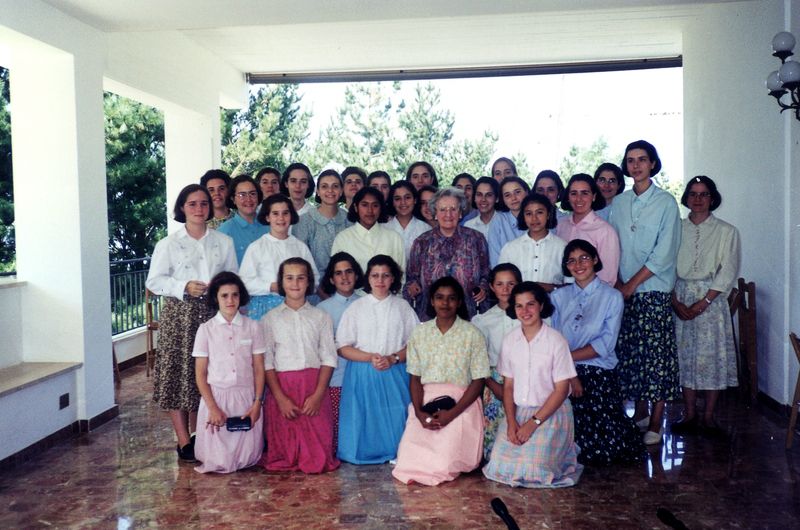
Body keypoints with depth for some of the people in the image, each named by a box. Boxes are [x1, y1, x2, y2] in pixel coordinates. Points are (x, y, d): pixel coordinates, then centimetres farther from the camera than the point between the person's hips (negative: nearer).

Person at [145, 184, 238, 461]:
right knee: (179, 376, -2)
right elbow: (154, 281, -1)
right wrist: (184, 287, -14)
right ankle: (184, 442, 7)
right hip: (180, 315, -2)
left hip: (213, 314, 3)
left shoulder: (223, 242, 9)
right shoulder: (169, 243, 1)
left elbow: (234, 277, 14)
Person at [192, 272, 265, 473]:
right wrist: (213, 408, -8)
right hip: (216, 396, 0)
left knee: (247, 458, -2)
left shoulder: (253, 327, 1)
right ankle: (219, 464, 31)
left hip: (246, 398, 1)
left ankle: (243, 461, 31)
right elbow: (200, 374, -1)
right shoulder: (206, 329, -1)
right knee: (218, 461, -1)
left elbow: (259, 368, 4)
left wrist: (257, 403, -4)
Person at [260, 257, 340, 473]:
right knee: (282, 450, 1)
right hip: (281, 386, 0)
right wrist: (281, 398, -11)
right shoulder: (270, 319, 8)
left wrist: (318, 394, -10)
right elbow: (266, 361, 1)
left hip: (315, 385, 1)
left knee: (318, 456, -1)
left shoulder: (321, 317, 10)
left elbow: (328, 358, 4)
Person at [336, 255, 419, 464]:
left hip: (395, 374, 0)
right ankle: (364, 454, 19)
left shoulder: (402, 307, 7)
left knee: (394, 417, -2)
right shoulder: (356, 308, 5)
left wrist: (393, 359, -13)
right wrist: (369, 357, -15)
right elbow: (343, 347, 0)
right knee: (364, 417, 0)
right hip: (362, 374, 0)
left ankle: (394, 454, 16)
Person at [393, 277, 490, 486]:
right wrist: (419, 412, -10)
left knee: (445, 465, -18)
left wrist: (452, 413, -15)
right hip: (425, 402, 3)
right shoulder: (419, 333, 7)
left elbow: (478, 381, -4)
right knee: (410, 459, -15)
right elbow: (415, 377, 7)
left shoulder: (472, 334, -3)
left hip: (460, 405, -2)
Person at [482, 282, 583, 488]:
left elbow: (561, 389, -10)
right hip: (518, 411, 4)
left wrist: (533, 422, -14)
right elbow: (508, 385, 5)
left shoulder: (555, 340, -11)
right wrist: (511, 422, -8)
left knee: (532, 470, -17)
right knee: (501, 466, -9)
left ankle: (561, 456, 14)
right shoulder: (510, 340, 2)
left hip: (551, 413, -4)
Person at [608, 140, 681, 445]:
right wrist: (614, 282, -3)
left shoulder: (665, 203, -4)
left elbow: (663, 254, -10)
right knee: (631, 352, 8)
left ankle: (656, 423, 6)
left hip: (654, 291, -4)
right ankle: (640, 412, 22)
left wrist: (630, 284, -12)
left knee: (656, 353, -2)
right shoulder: (619, 203, 10)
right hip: (623, 292, 4)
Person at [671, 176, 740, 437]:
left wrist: (702, 303, -13)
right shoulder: (676, 228, 7)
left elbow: (728, 273, -4)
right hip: (679, 300, 2)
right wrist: (676, 302, -8)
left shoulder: (726, 232, 2)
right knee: (685, 356, 5)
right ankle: (689, 415, 15)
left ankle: (708, 417, 11)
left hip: (711, 300, -1)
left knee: (712, 356, 0)